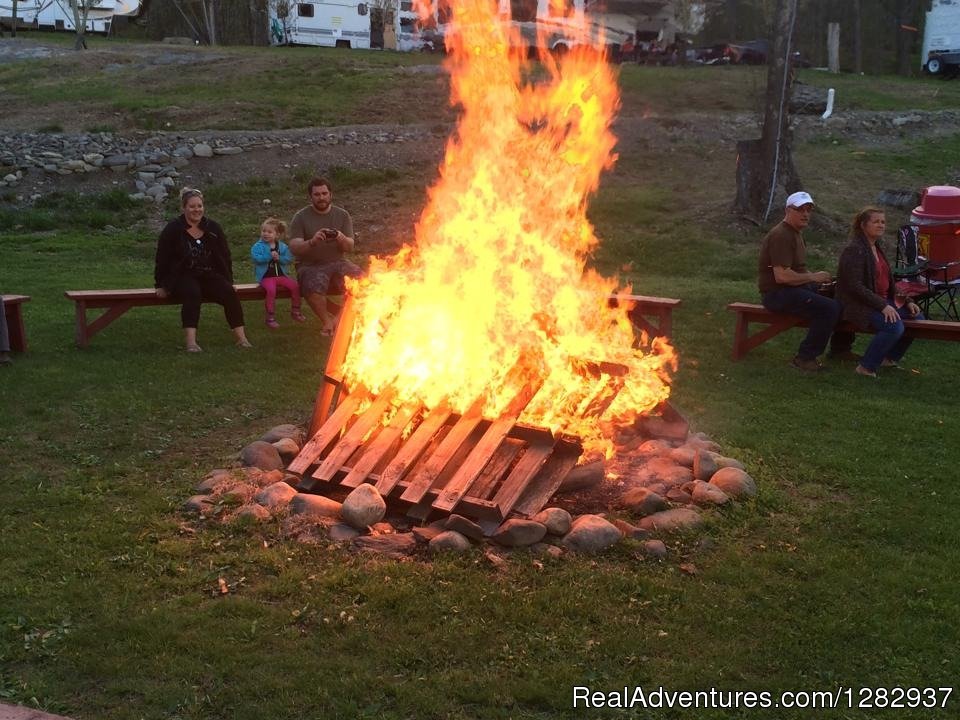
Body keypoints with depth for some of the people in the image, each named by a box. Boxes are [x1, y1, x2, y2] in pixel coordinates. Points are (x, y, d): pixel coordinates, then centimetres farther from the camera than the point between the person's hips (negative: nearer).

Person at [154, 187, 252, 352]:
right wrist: (161, 285, -2)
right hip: (182, 277, -3)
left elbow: (225, 257, 14)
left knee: (229, 293, -25)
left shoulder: (213, 229, 8)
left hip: (210, 276, 3)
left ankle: (241, 337, -26)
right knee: (193, 293, -37)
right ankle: (191, 342, -42)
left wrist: (228, 281, 9)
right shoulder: (173, 230, -2)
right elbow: (162, 259, 0)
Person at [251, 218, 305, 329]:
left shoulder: (283, 246, 8)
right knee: (271, 289, -32)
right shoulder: (258, 246, -2)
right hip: (266, 276, -4)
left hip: (281, 274, 4)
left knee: (295, 286, -13)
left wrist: (279, 258, -17)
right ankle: (270, 317, -20)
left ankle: (295, 311, 8)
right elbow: (256, 258, -19)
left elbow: (289, 259, 0)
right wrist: (270, 256, -22)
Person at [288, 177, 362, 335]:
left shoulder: (342, 215, 9)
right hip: (310, 266, -3)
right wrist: (312, 242, -30)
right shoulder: (300, 217, 1)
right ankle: (327, 320, -9)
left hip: (337, 262, 3)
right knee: (314, 286, -36)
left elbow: (350, 246, 3)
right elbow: (294, 248, -10)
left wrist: (342, 239, -21)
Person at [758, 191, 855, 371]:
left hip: (796, 287, 11)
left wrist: (818, 278, 8)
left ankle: (840, 348, 21)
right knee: (829, 308, -26)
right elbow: (782, 276, -26)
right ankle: (805, 358, -16)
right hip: (776, 293, -10)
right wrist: (813, 277, -15)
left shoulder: (796, 233, 17)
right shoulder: (781, 235, -17)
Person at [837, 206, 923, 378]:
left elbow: (888, 281, 20)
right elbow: (855, 286, -22)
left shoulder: (878, 248, 15)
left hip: (883, 301, 10)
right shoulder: (854, 250, -15)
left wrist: (907, 301, 7)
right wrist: (882, 305, -26)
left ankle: (891, 358, 16)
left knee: (917, 318, 2)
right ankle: (866, 367, -14)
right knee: (895, 326, -30)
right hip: (859, 305, -10)